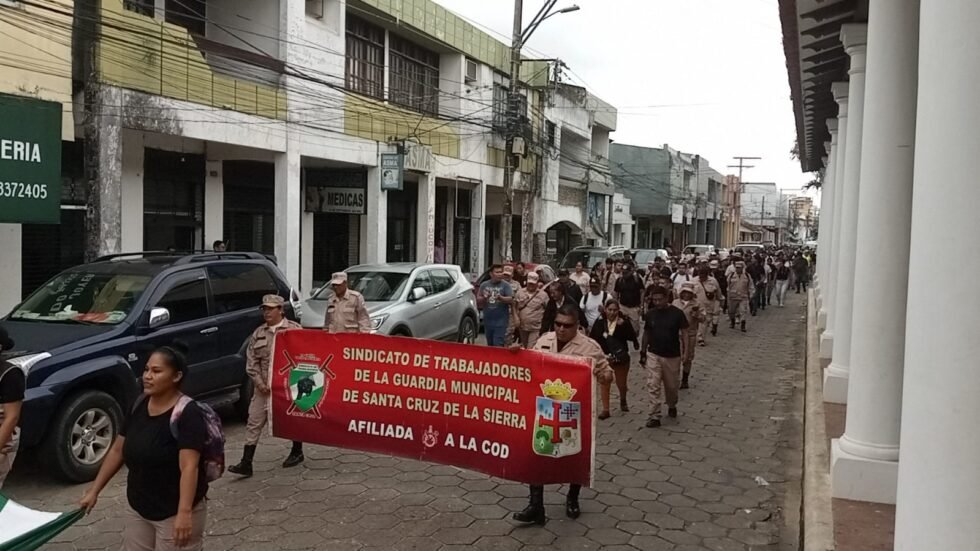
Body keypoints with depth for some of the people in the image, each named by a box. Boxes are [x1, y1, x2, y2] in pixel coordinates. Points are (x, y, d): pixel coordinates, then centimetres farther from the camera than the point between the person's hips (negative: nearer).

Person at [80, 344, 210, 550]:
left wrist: (184, 512, -35)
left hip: (174, 512, -7)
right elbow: (117, 451, 11)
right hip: (138, 508, 7)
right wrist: (94, 491, 11)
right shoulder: (139, 406, 2)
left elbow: (189, 467, -28)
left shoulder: (187, 413, -21)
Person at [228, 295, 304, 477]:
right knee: (253, 423, -1)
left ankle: (297, 452, 31)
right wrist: (260, 383, -5)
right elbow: (251, 363, 7)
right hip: (263, 387, 4)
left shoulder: (294, 329, -5)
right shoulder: (258, 334, 8)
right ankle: (246, 464, 1)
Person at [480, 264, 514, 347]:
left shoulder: (506, 285, -2)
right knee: (490, 344, 15)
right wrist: (484, 298, -13)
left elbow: (511, 299, -9)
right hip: (487, 319, 4)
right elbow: (479, 300, 9)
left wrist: (501, 298, -26)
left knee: (498, 344, -10)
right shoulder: (484, 285, 8)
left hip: (501, 319, -4)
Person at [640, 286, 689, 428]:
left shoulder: (677, 313, -9)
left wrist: (685, 351, -14)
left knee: (672, 385, 14)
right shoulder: (650, 314, 0)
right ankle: (655, 416, -3)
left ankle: (672, 406, 42)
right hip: (653, 354, 1)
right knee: (653, 386, -8)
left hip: (672, 355, -1)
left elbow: (684, 333, -6)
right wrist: (643, 352, 9)